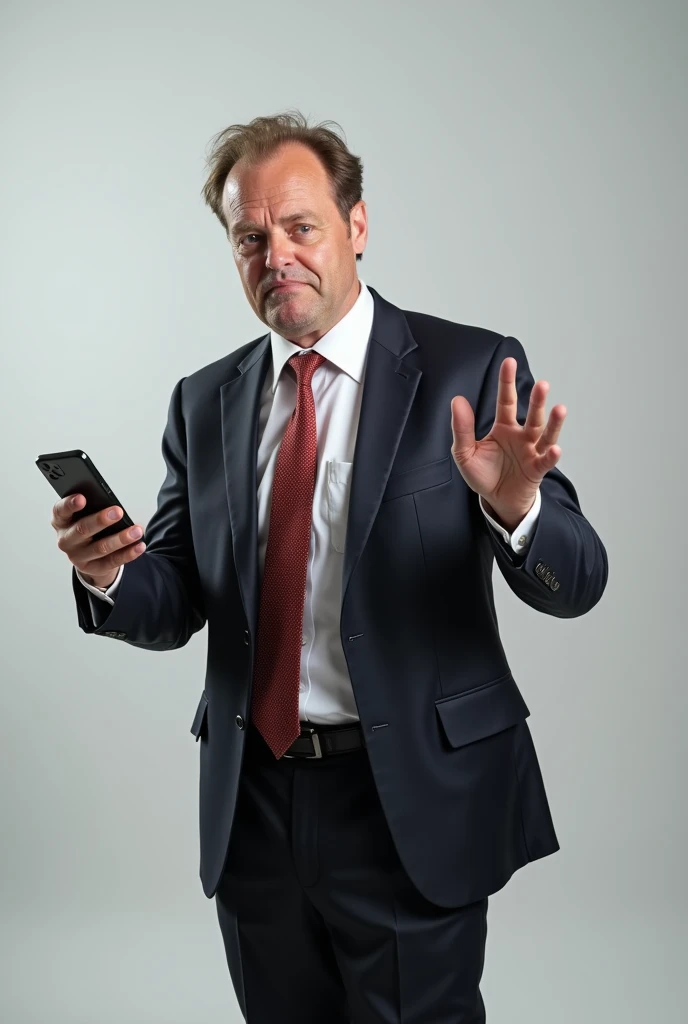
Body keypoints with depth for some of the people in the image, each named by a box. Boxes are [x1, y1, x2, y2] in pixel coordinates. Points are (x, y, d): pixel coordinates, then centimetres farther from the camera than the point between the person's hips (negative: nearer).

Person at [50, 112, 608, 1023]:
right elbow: (178, 609, 6)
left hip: (413, 800, -4)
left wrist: (514, 506, -31)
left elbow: (574, 586, -10)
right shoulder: (204, 401, 5)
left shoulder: (469, 371, -7)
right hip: (253, 801, 4)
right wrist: (110, 577, -15)